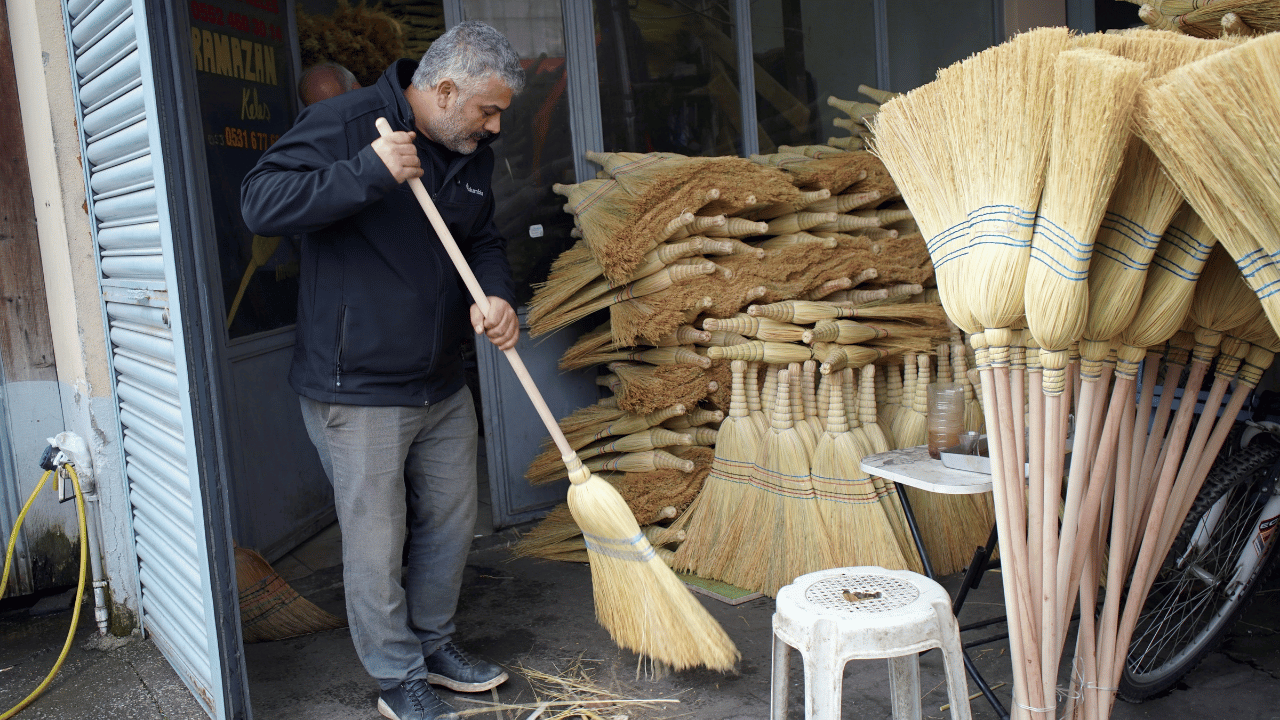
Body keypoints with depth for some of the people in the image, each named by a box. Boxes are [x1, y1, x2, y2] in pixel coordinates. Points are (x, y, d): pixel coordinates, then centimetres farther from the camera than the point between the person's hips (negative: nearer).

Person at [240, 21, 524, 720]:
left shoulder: (471, 157, 8)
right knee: (376, 544, 3)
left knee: (450, 524, 18)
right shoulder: (341, 124, -14)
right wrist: (367, 173, -30)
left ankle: (433, 644, 39)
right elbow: (260, 202, -22)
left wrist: (496, 296, -5)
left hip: (442, 387, 7)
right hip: (357, 392, -7)